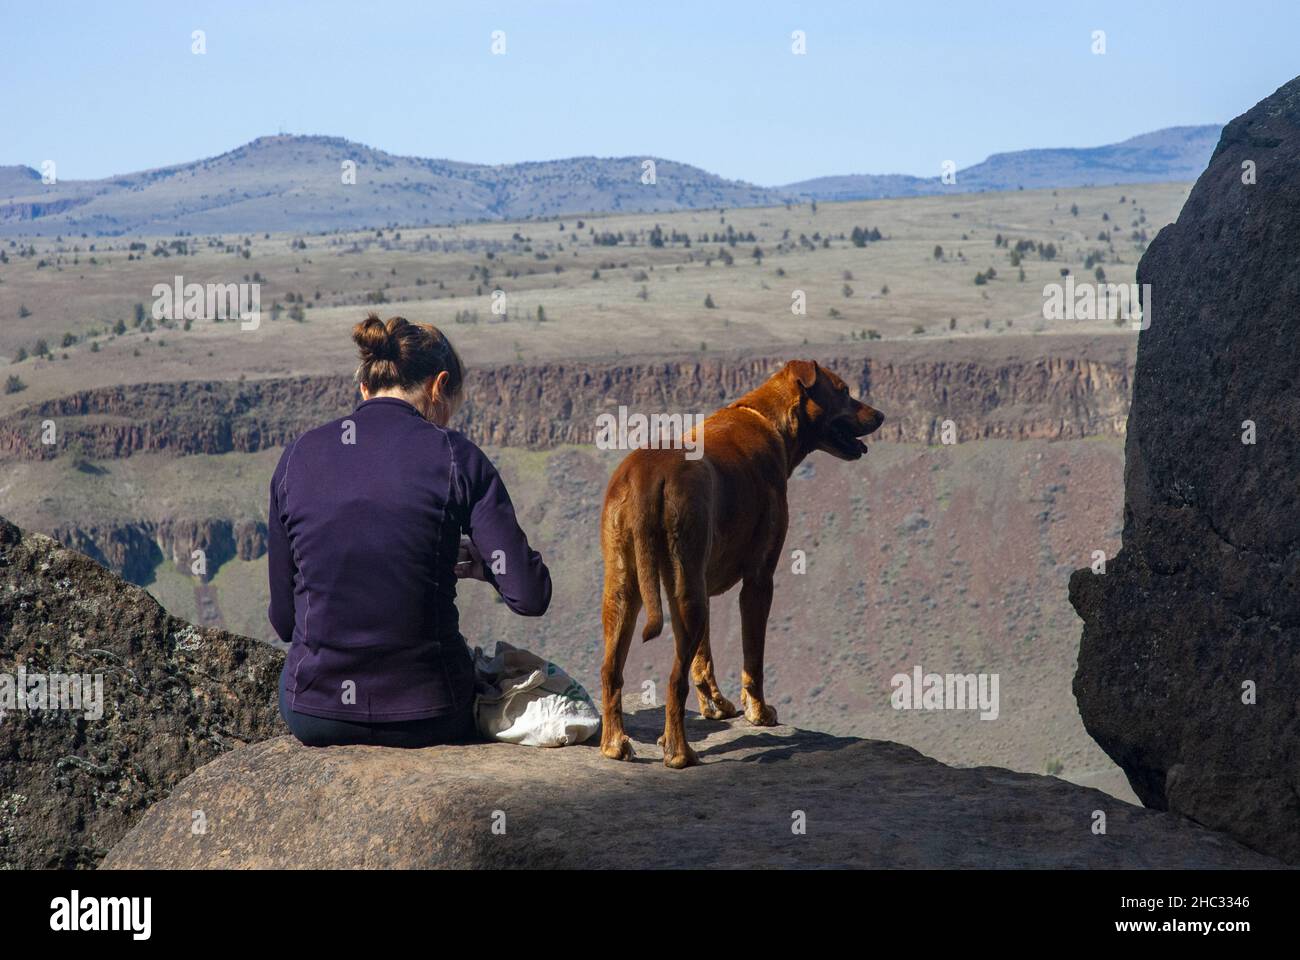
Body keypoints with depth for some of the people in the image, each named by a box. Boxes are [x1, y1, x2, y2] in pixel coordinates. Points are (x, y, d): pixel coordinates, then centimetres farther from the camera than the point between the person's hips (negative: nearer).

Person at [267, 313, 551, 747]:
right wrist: (480, 563, 12)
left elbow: (284, 618, 6)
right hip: (425, 715, -2)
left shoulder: (297, 457, 2)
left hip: (312, 715, 2)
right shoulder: (453, 456, -6)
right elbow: (529, 596, -9)